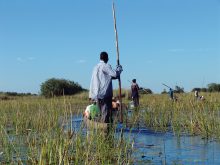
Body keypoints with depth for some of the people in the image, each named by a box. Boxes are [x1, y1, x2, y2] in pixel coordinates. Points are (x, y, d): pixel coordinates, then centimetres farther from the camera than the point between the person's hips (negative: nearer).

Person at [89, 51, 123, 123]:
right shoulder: (106, 66, -9)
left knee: (103, 113, 12)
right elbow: (115, 74, -16)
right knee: (106, 113, -8)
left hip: (97, 94, 8)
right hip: (105, 94, -8)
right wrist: (119, 68, 0)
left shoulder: (96, 67, 16)